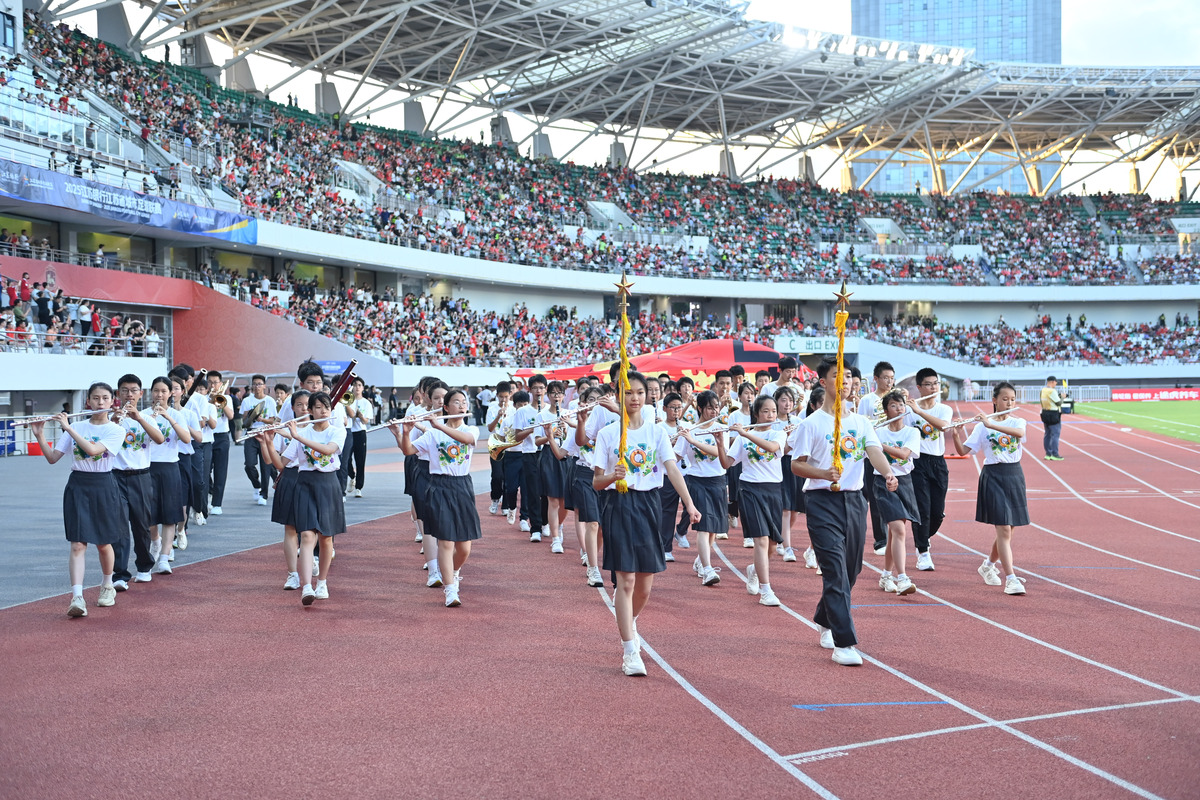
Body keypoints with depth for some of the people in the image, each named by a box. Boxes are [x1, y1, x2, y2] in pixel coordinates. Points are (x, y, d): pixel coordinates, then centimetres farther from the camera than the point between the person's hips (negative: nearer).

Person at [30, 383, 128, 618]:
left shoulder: (115, 431, -4)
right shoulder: (76, 427, 5)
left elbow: (92, 449, -21)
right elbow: (52, 457, 2)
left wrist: (68, 427, -19)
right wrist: (39, 436, -11)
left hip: (103, 487, -1)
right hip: (77, 486, 1)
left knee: (103, 543, 11)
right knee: (78, 544, -9)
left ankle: (108, 586, 35)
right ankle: (77, 598, -17)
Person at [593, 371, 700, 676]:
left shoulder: (656, 431, 5)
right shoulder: (607, 434, 0)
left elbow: (672, 468, -7)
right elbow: (596, 482, 0)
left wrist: (689, 504, -20)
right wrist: (612, 476, -23)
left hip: (649, 505, 2)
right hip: (619, 506, -2)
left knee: (645, 585, 7)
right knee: (626, 581, -9)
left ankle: (628, 622, 39)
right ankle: (630, 652, -4)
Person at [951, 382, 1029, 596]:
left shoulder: (1018, 422, 4)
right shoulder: (982, 426, -2)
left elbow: (1019, 433, -22)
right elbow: (963, 451, -5)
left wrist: (990, 424, -29)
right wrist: (956, 435, -23)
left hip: (1014, 476, 4)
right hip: (993, 476, -4)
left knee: (1006, 530, 12)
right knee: (1004, 530, -12)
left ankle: (989, 565, 37)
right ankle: (1011, 579, -12)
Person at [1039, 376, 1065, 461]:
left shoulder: (1043, 390, 7)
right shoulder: (1052, 391, -18)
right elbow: (1059, 403, -12)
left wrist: (1059, 396, 11)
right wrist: (1062, 396, 4)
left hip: (1045, 414, 9)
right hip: (1054, 415, -9)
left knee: (1047, 434, 13)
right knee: (1055, 434, -4)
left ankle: (1048, 454, 17)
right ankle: (1054, 454, -5)